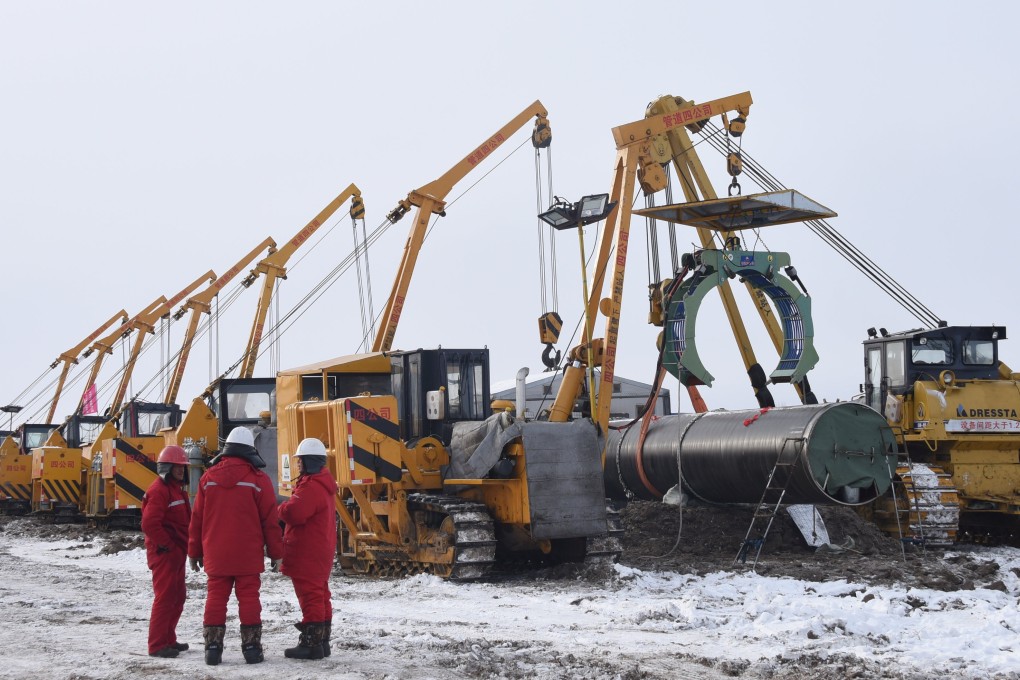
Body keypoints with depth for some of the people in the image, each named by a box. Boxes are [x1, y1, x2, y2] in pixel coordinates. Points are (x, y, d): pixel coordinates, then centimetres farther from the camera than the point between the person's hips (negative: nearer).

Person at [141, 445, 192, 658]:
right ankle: (157, 645, -6)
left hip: (176, 552, 10)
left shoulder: (177, 489, 17)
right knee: (165, 597, -9)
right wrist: (166, 545, -18)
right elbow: (149, 523, -25)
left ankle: (168, 639, 25)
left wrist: (185, 545, 13)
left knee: (178, 596, 16)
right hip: (164, 553, -10)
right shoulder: (159, 490, -15)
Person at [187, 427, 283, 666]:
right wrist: (276, 552, 4)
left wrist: (194, 552, 15)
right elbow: (270, 520, -4)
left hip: (216, 553, 3)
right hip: (248, 555, -2)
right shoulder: (258, 479, -5)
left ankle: (213, 647, 7)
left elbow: (197, 518, 7)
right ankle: (251, 647, 3)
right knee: (248, 599, 2)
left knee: (216, 598, 7)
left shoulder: (209, 477, 4)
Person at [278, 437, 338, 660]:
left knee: (310, 596, -7)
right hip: (321, 552, 11)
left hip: (307, 555, -11)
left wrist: (283, 507, -8)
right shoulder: (324, 484, 15)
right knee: (320, 596, 14)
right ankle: (321, 641, 20)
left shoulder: (311, 487, -20)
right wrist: (289, 508, 7)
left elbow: (293, 513, -28)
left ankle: (311, 643, -4)